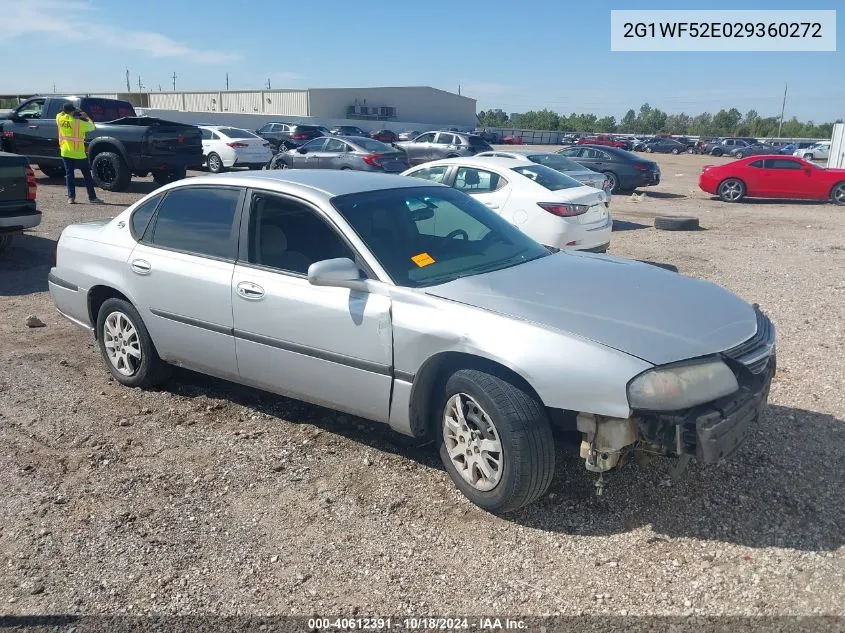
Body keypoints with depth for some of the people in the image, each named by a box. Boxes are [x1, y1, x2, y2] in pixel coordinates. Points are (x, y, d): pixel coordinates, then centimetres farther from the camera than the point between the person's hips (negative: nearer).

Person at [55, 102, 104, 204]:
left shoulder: (60, 119, -2)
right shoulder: (79, 123, -15)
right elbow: (92, 126, -2)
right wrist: (86, 117, 9)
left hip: (66, 153, 4)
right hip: (79, 154, -4)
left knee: (69, 174, 8)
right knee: (87, 175, 5)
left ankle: (71, 197, 2)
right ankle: (92, 197, 6)